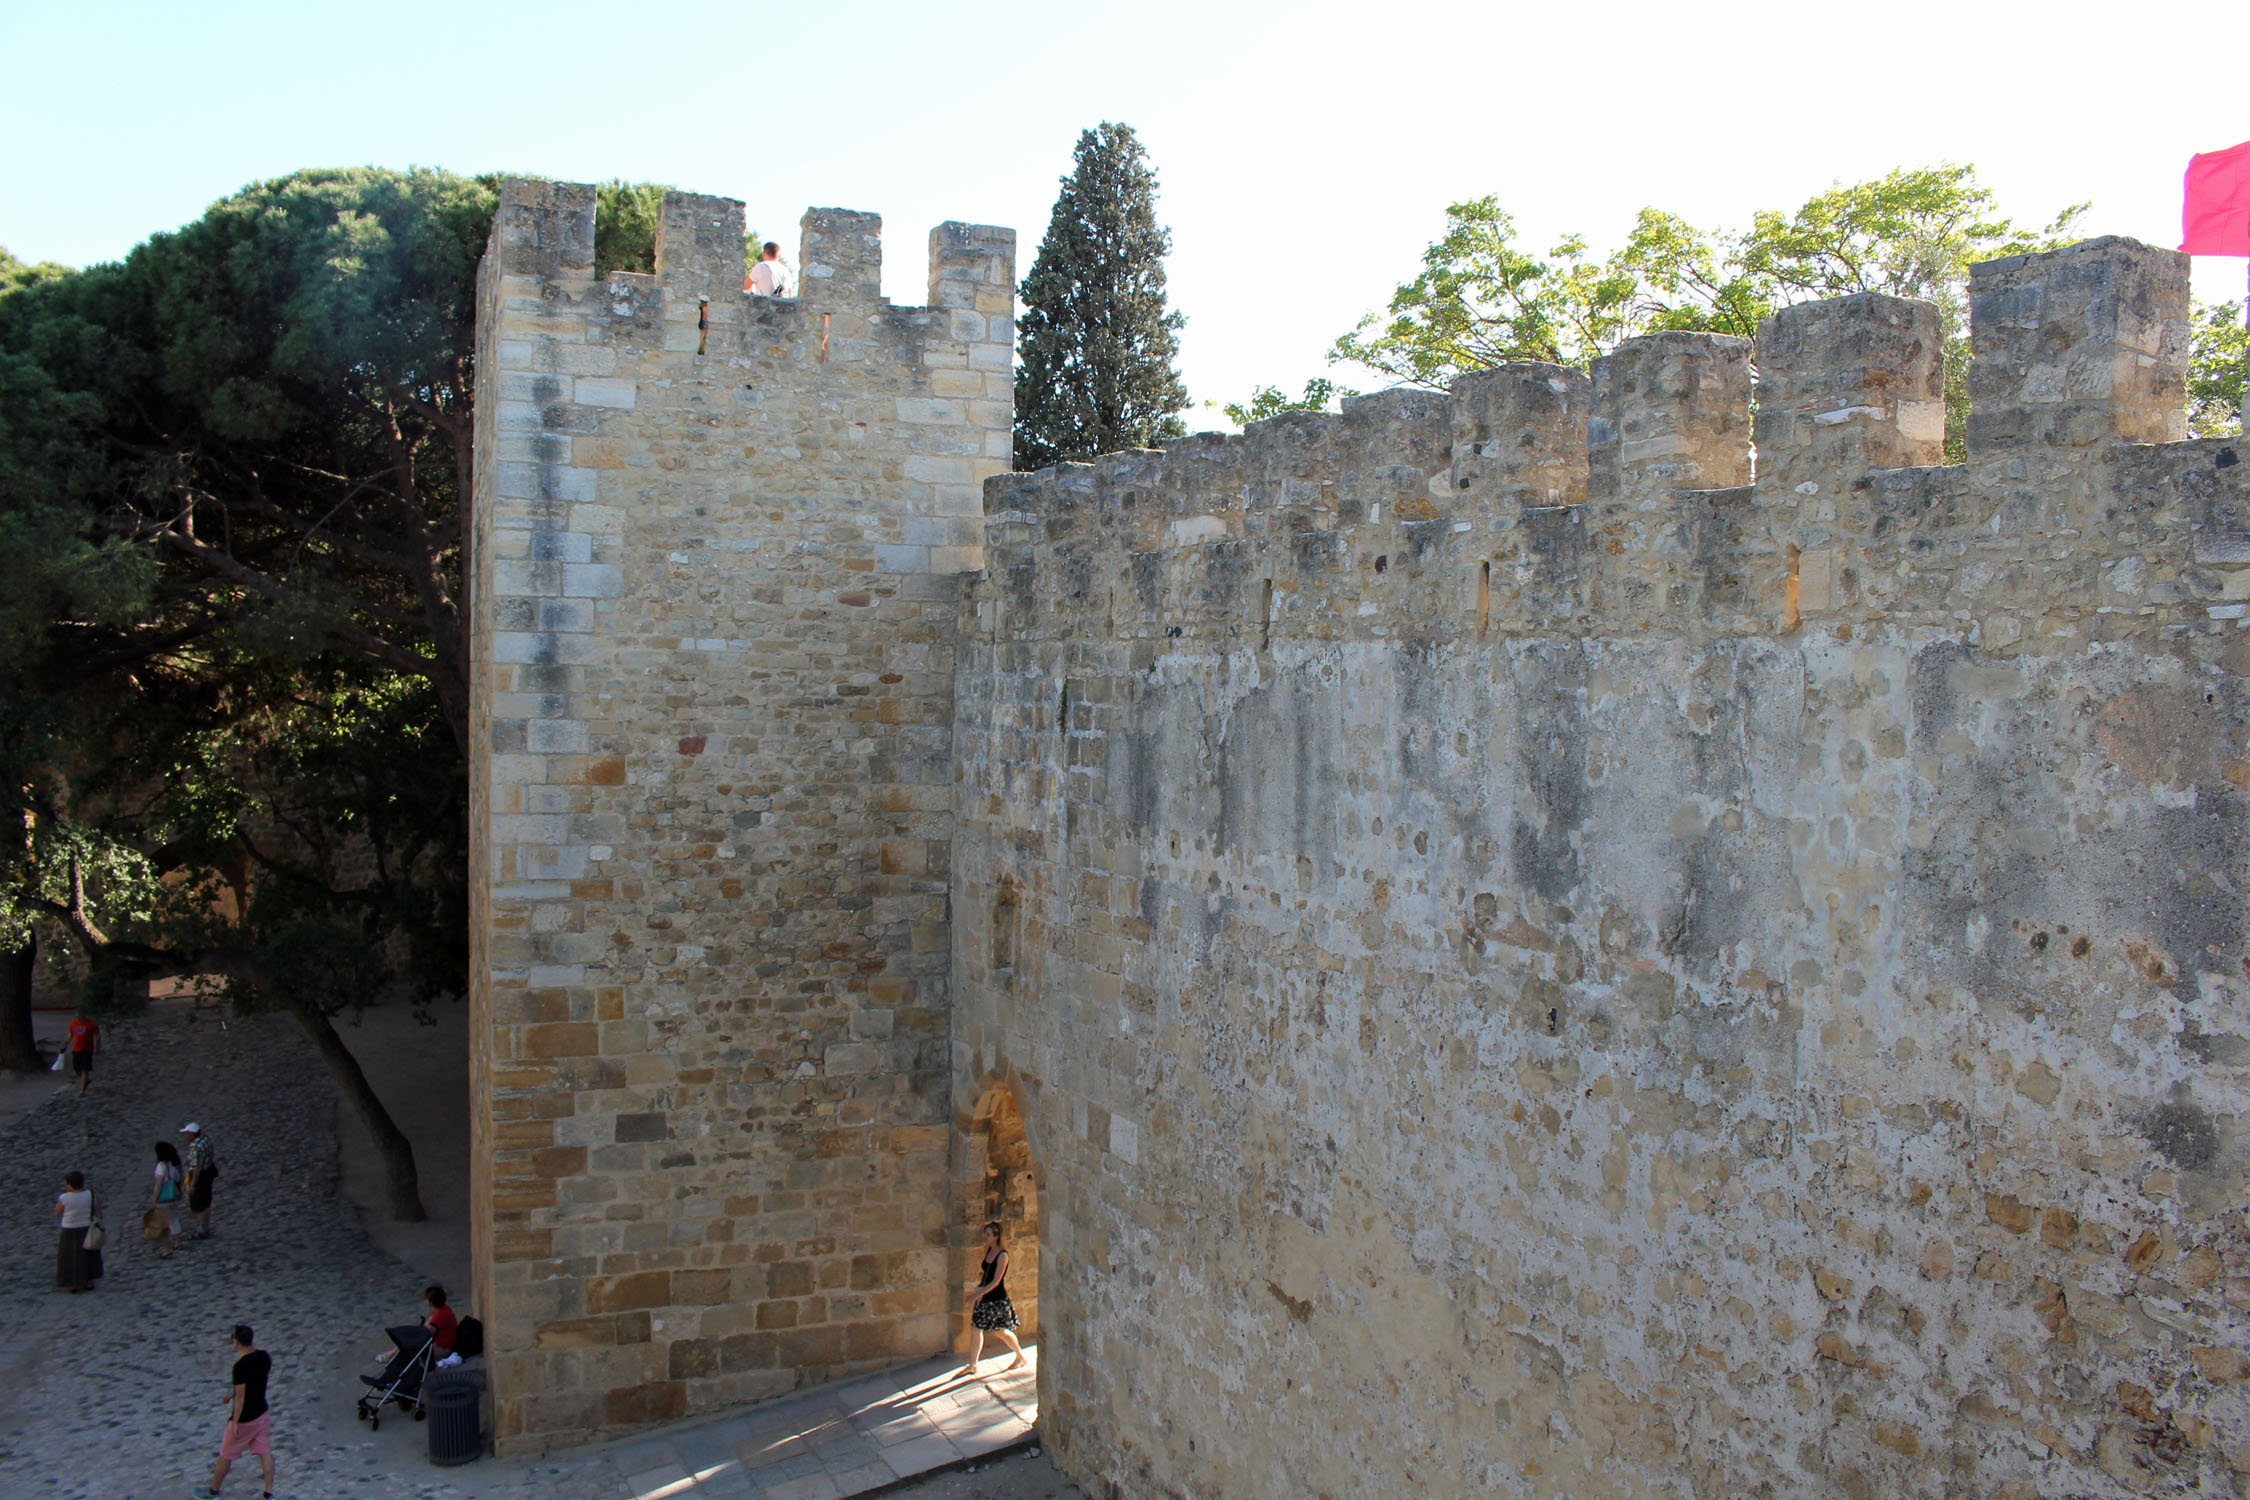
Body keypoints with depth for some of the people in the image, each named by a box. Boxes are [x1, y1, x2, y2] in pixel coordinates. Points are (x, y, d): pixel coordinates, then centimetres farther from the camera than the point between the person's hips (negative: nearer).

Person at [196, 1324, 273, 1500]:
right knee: (265, 1453, 11)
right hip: (262, 1412, 6)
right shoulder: (264, 1356, -6)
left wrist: (235, 1423, -14)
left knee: (225, 1456, 15)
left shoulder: (241, 1366, -27)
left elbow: (240, 1397, -23)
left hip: (244, 1419, -6)